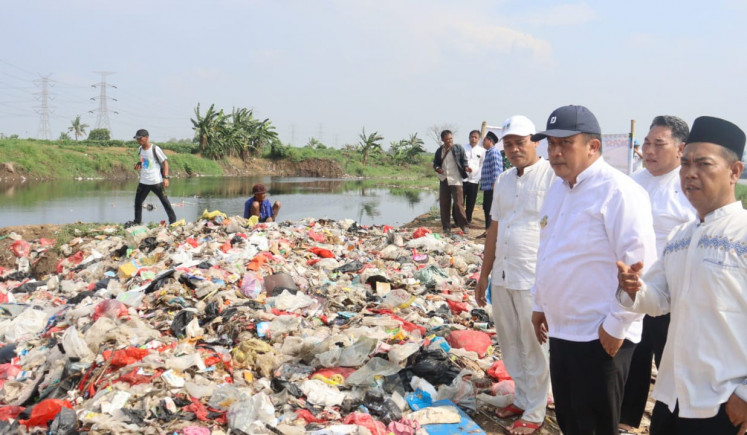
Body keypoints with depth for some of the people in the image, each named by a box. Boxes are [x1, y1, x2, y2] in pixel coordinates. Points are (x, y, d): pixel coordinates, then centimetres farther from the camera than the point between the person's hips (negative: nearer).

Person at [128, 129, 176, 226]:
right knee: (137, 201, 11)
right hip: (143, 182, 7)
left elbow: (165, 162, -12)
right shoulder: (141, 149, 7)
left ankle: (173, 221, 7)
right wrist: (138, 165, 1)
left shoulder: (155, 149, -13)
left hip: (156, 181, -7)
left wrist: (165, 177, -20)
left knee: (165, 201, 0)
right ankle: (137, 221, 24)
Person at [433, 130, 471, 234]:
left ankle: (463, 225, 6)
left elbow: (464, 160, 1)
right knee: (444, 204, 6)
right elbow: (435, 163, 14)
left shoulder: (458, 148, 0)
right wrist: (437, 168, -8)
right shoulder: (439, 151, 10)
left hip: (456, 180, -4)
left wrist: (466, 167, -20)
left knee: (459, 203, -6)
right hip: (443, 180, 4)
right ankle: (446, 227, 15)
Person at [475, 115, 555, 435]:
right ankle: (522, 398, 34)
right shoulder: (503, 181, 12)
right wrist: (484, 274, 19)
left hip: (535, 278, -7)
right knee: (510, 344, 16)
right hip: (502, 275, 7)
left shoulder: (552, 176, -11)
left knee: (534, 347, 5)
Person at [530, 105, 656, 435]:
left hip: (601, 337, -8)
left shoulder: (618, 191, -18)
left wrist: (617, 324, -17)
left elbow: (640, 264, -20)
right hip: (561, 330, 8)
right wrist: (540, 303, 21)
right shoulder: (558, 188, 10)